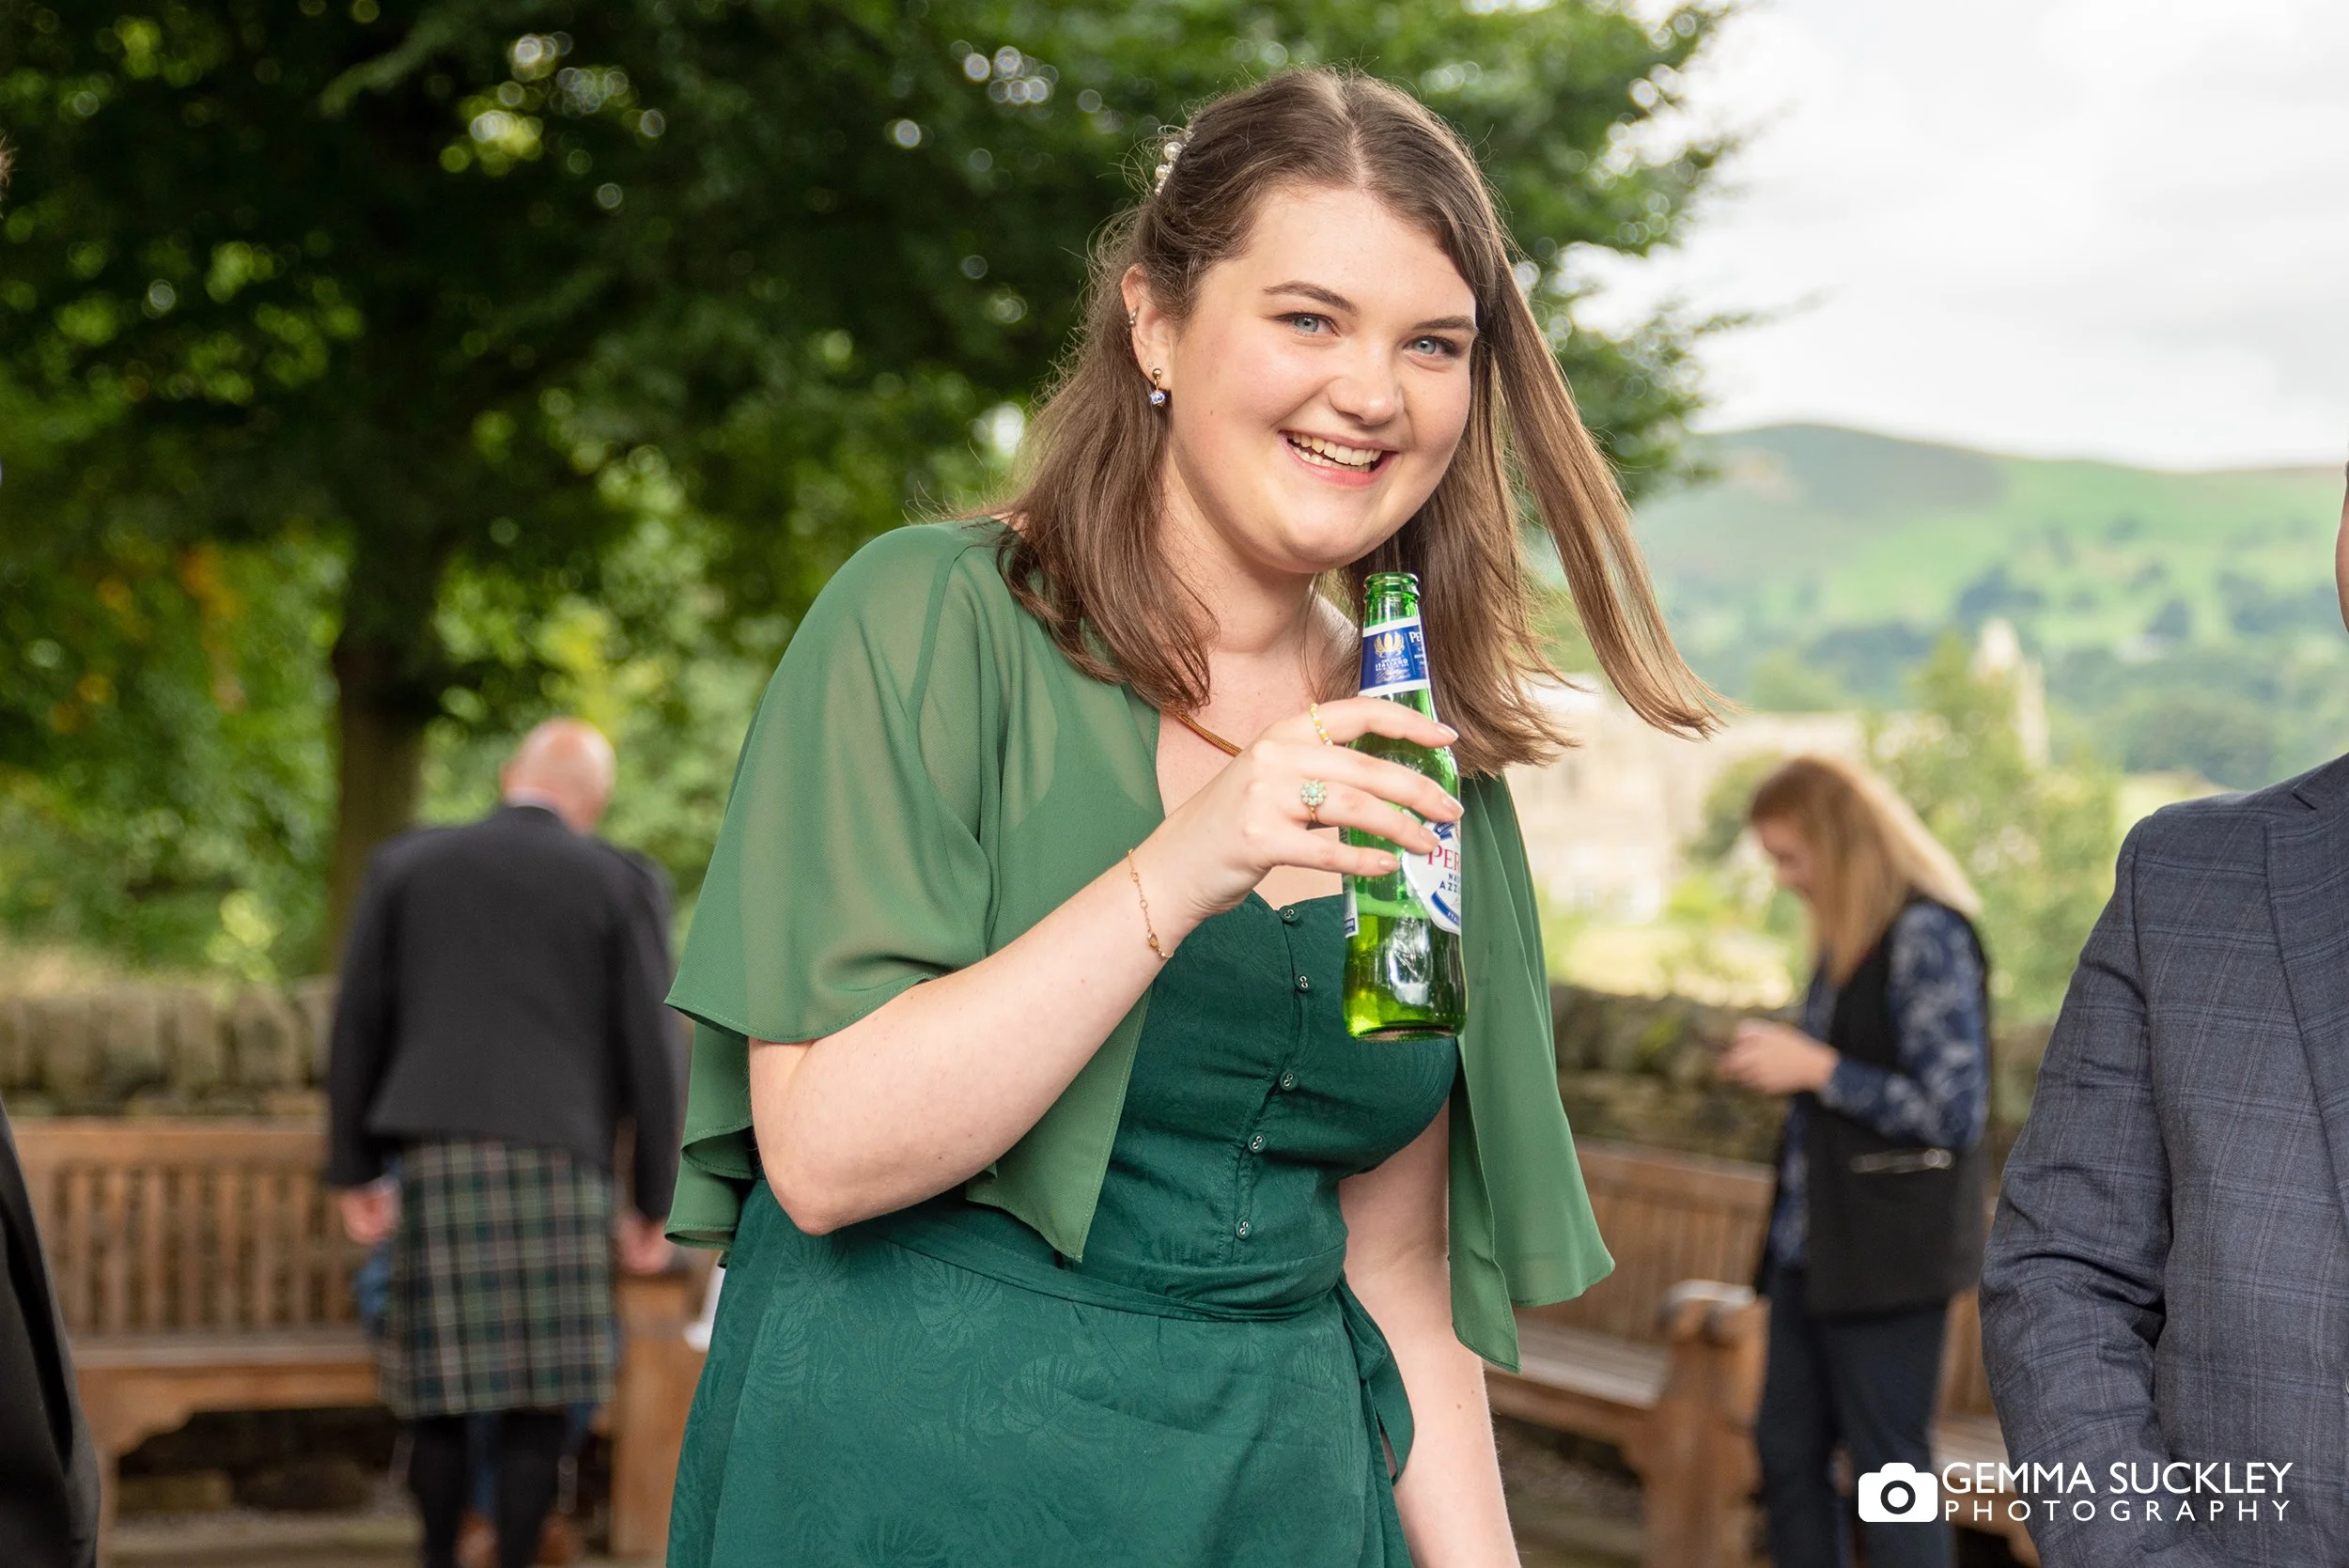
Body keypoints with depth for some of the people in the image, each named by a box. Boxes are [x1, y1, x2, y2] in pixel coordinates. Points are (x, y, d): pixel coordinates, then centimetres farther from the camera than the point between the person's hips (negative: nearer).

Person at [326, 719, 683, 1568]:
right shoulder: (622, 884, 4)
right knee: (542, 1393, 4)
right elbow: (651, 1053, 1)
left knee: (442, 1383, 9)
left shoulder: (405, 862, 10)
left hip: (435, 1158, 2)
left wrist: (352, 1172, 13)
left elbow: (358, 1023, 8)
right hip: (557, 1163, -2)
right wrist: (655, 1203, 7)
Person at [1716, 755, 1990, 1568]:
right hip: (1813, 1244, 9)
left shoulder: (1927, 936, -15)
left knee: (1889, 1469, -1)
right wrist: (1779, 1059, 8)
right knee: (1787, 1452, 12)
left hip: (1888, 1251, -9)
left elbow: (1954, 1111, -18)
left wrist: (1815, 1068, -16)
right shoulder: (1849, 936, 12)